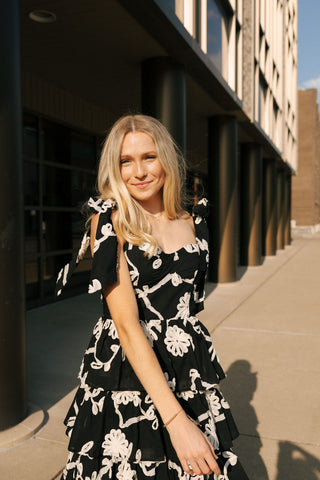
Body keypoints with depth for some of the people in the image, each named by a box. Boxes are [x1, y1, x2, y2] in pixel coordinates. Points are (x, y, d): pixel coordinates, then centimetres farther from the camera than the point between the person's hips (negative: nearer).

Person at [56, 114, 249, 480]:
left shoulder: (190, 222, 4)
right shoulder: (109, 221, -11)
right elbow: (126, 323, -20)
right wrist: (175, 419, -24)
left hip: (189, 377, 4)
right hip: (126, 375, -4)